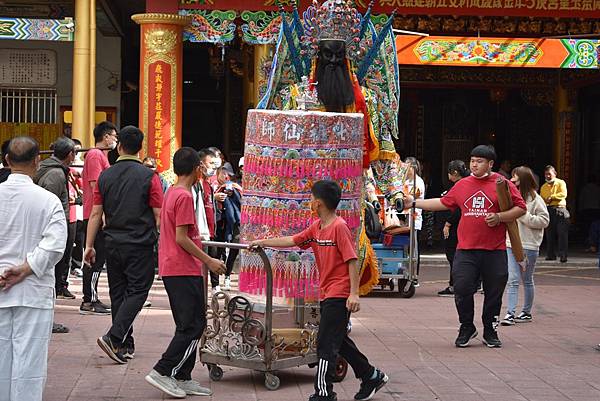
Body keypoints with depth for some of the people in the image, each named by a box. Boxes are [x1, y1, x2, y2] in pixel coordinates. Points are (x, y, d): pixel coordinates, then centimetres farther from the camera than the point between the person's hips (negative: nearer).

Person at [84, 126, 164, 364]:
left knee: (118, 293, 13)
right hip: (140, 245, -4)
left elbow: (96, 214, 4)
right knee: (137, 291, 0)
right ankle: (114, 337, -16)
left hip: (113, 244, 4)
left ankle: (125, 344, 17)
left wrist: (89, 245, 10)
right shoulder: (149, 177, -8)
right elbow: (159, 215, -8)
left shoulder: (105, 176, 3)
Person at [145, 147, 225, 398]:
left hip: (171, 269, 10)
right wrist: (209, 261, -14)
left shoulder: (171, 193, 13)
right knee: (194, 325, -5)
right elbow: (181, 238, -19)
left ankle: (182, 378, 15)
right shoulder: (185, 197, -15)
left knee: (189, 325, 13)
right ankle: (163, 372, -6)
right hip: (184, 270, -10)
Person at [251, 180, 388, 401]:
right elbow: (292, 241, 17)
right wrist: (263, 242, 18)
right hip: (327, 294, 9)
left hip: (339, 295, -9)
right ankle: (371, 376, 29)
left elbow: (352, 260, -19)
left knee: (326, 344, -6)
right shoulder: (316, 227, 10)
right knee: (338, 341, 17)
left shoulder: (339, 227, -16)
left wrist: (354, 293, -22)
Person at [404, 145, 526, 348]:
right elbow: (443, 203, 21)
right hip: (466, 250, 2)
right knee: (462, 290, -4)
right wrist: (415, 203, 19)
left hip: (494, 251, -2)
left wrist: (499, 217, -13)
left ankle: (490, 332, 22)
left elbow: (521, 208, 2)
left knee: (494, 293, 6)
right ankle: (466, 328, 15)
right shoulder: (462, 185, 12)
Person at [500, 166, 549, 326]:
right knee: (512, 280, -4)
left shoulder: (535, 199, -7)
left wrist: (523, 216, -16)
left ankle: (526, 312, 21)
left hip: (529, 245, -3)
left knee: (527, 281, 10)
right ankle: (510, 313, -7)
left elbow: (544, 220, -10)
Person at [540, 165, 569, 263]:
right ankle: (551, 255, 10)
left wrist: (551, 197, -9)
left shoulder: (561, 183, 6)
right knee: (550, 234, 4)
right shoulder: (543, 187, 20)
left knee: (562, 234, -10)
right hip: (548, 210, 4)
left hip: (560, 210, -4)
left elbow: (563, 194, -9)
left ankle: (563, 255, -12)